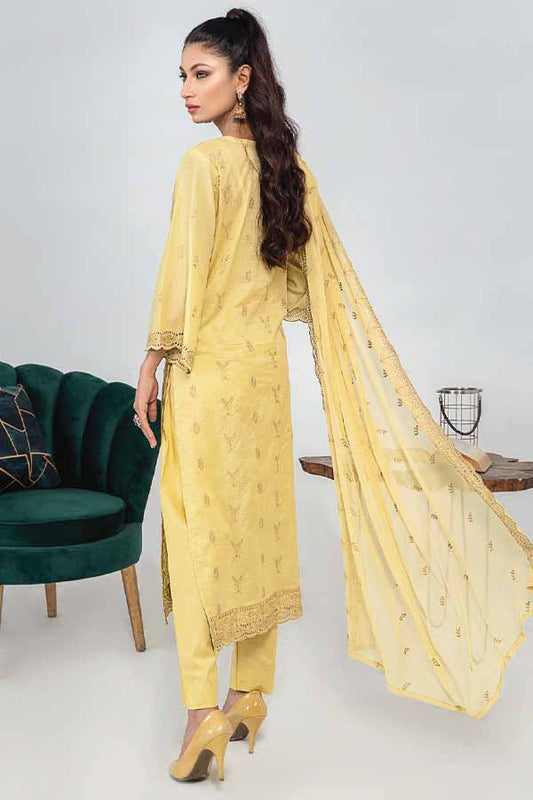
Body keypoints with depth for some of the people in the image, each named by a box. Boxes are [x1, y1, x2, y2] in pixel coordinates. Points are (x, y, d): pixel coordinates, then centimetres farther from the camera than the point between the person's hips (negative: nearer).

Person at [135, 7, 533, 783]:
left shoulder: (205, 162, -11)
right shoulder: (291, 166, 9)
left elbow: (182, 274, -14)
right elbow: (324, 278, 11)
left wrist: (151, 365, -4)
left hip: (208, 365, -6)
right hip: (267, 365, 7)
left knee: (198, 527, -2)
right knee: (259, 524, 11)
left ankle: (204, 710, -3)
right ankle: (250, 697, 24)